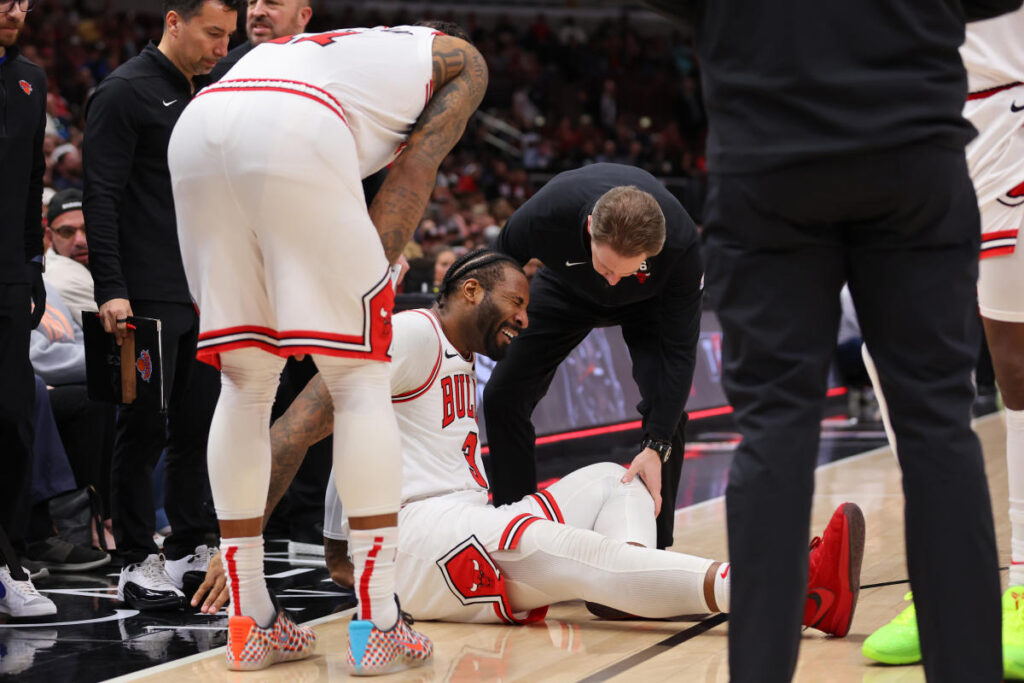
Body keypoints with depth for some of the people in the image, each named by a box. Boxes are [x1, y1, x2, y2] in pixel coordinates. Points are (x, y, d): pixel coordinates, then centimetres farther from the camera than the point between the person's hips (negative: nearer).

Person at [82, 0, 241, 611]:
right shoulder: (125, 92, -7)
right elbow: (101, 198, -13)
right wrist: (111, 290, -20)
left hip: (206, 296, 7)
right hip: (149, 297, -7)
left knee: (201, 424, 9)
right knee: (146, 428, -4)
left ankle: (192, 548, 18)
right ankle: (138, 562, 3)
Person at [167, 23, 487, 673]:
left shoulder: (325, 45, 43)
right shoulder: (458, 59, 28)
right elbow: (416, 168, 13)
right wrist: (375, 274, 9)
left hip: (197, 125, 6)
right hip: (293, 131, -6)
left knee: (246, 383, 15)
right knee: (361, 378, 4)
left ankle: (251, 621, 16)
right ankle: (379, 625, 2)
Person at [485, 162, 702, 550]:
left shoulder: (681, 243, -42)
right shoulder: (546, 213, -43)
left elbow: (679, 348, -33)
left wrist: (657, 447, -37)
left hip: (649, 301, -1)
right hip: (567, 288, 2)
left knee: (666, 407, -20)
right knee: (502, 397, -8)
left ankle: (654, 546, -6)